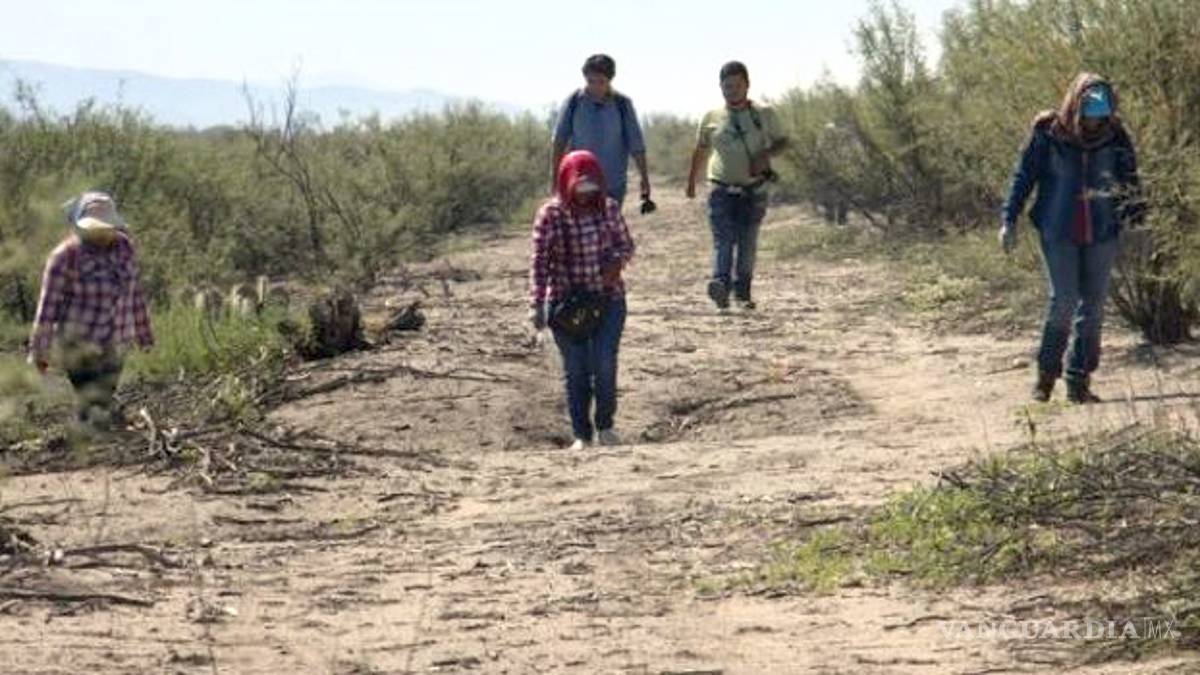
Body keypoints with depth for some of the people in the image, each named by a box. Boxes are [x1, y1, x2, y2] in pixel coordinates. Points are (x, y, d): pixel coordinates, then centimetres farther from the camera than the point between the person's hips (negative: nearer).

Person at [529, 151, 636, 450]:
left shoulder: (609, 208, 0)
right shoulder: (551, 214, -8)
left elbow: (626, 243, 12)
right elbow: (539, 261, -7)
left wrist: (618, 261, -12)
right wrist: (537, 305, -14)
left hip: (608, 298, 1)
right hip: (566, 301, -1)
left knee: (605, 364, -8)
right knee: (576, 370, 2)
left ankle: (605, 426, 13)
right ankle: (582, 435, 15)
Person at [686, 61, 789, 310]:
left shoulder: (764, 114, 4)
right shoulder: (711, 118, 6)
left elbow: (782, 141, 10)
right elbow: (700, 150, 19)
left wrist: (765, 154, -11)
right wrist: (691, 180, 25)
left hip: (754, 191, 1)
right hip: (722, 190, -1)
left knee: (748, 243, 2)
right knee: (723, 239, -17)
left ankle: (743, 292, 11)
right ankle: (720, 284, -33)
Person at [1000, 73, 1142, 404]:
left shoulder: (1115, 136, -1)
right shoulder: (1047, 134, -7)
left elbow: (1129, 179, 7)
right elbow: (1023, 176, 2)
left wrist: (1133, 211, -11)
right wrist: (1009, 220, 1)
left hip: (1101, 234, 3)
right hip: (1058, 233, -3)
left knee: (1093, 306, 3)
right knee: (1064, 300, -13)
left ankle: (1079, 382, 10)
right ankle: (1047, 373, 4)